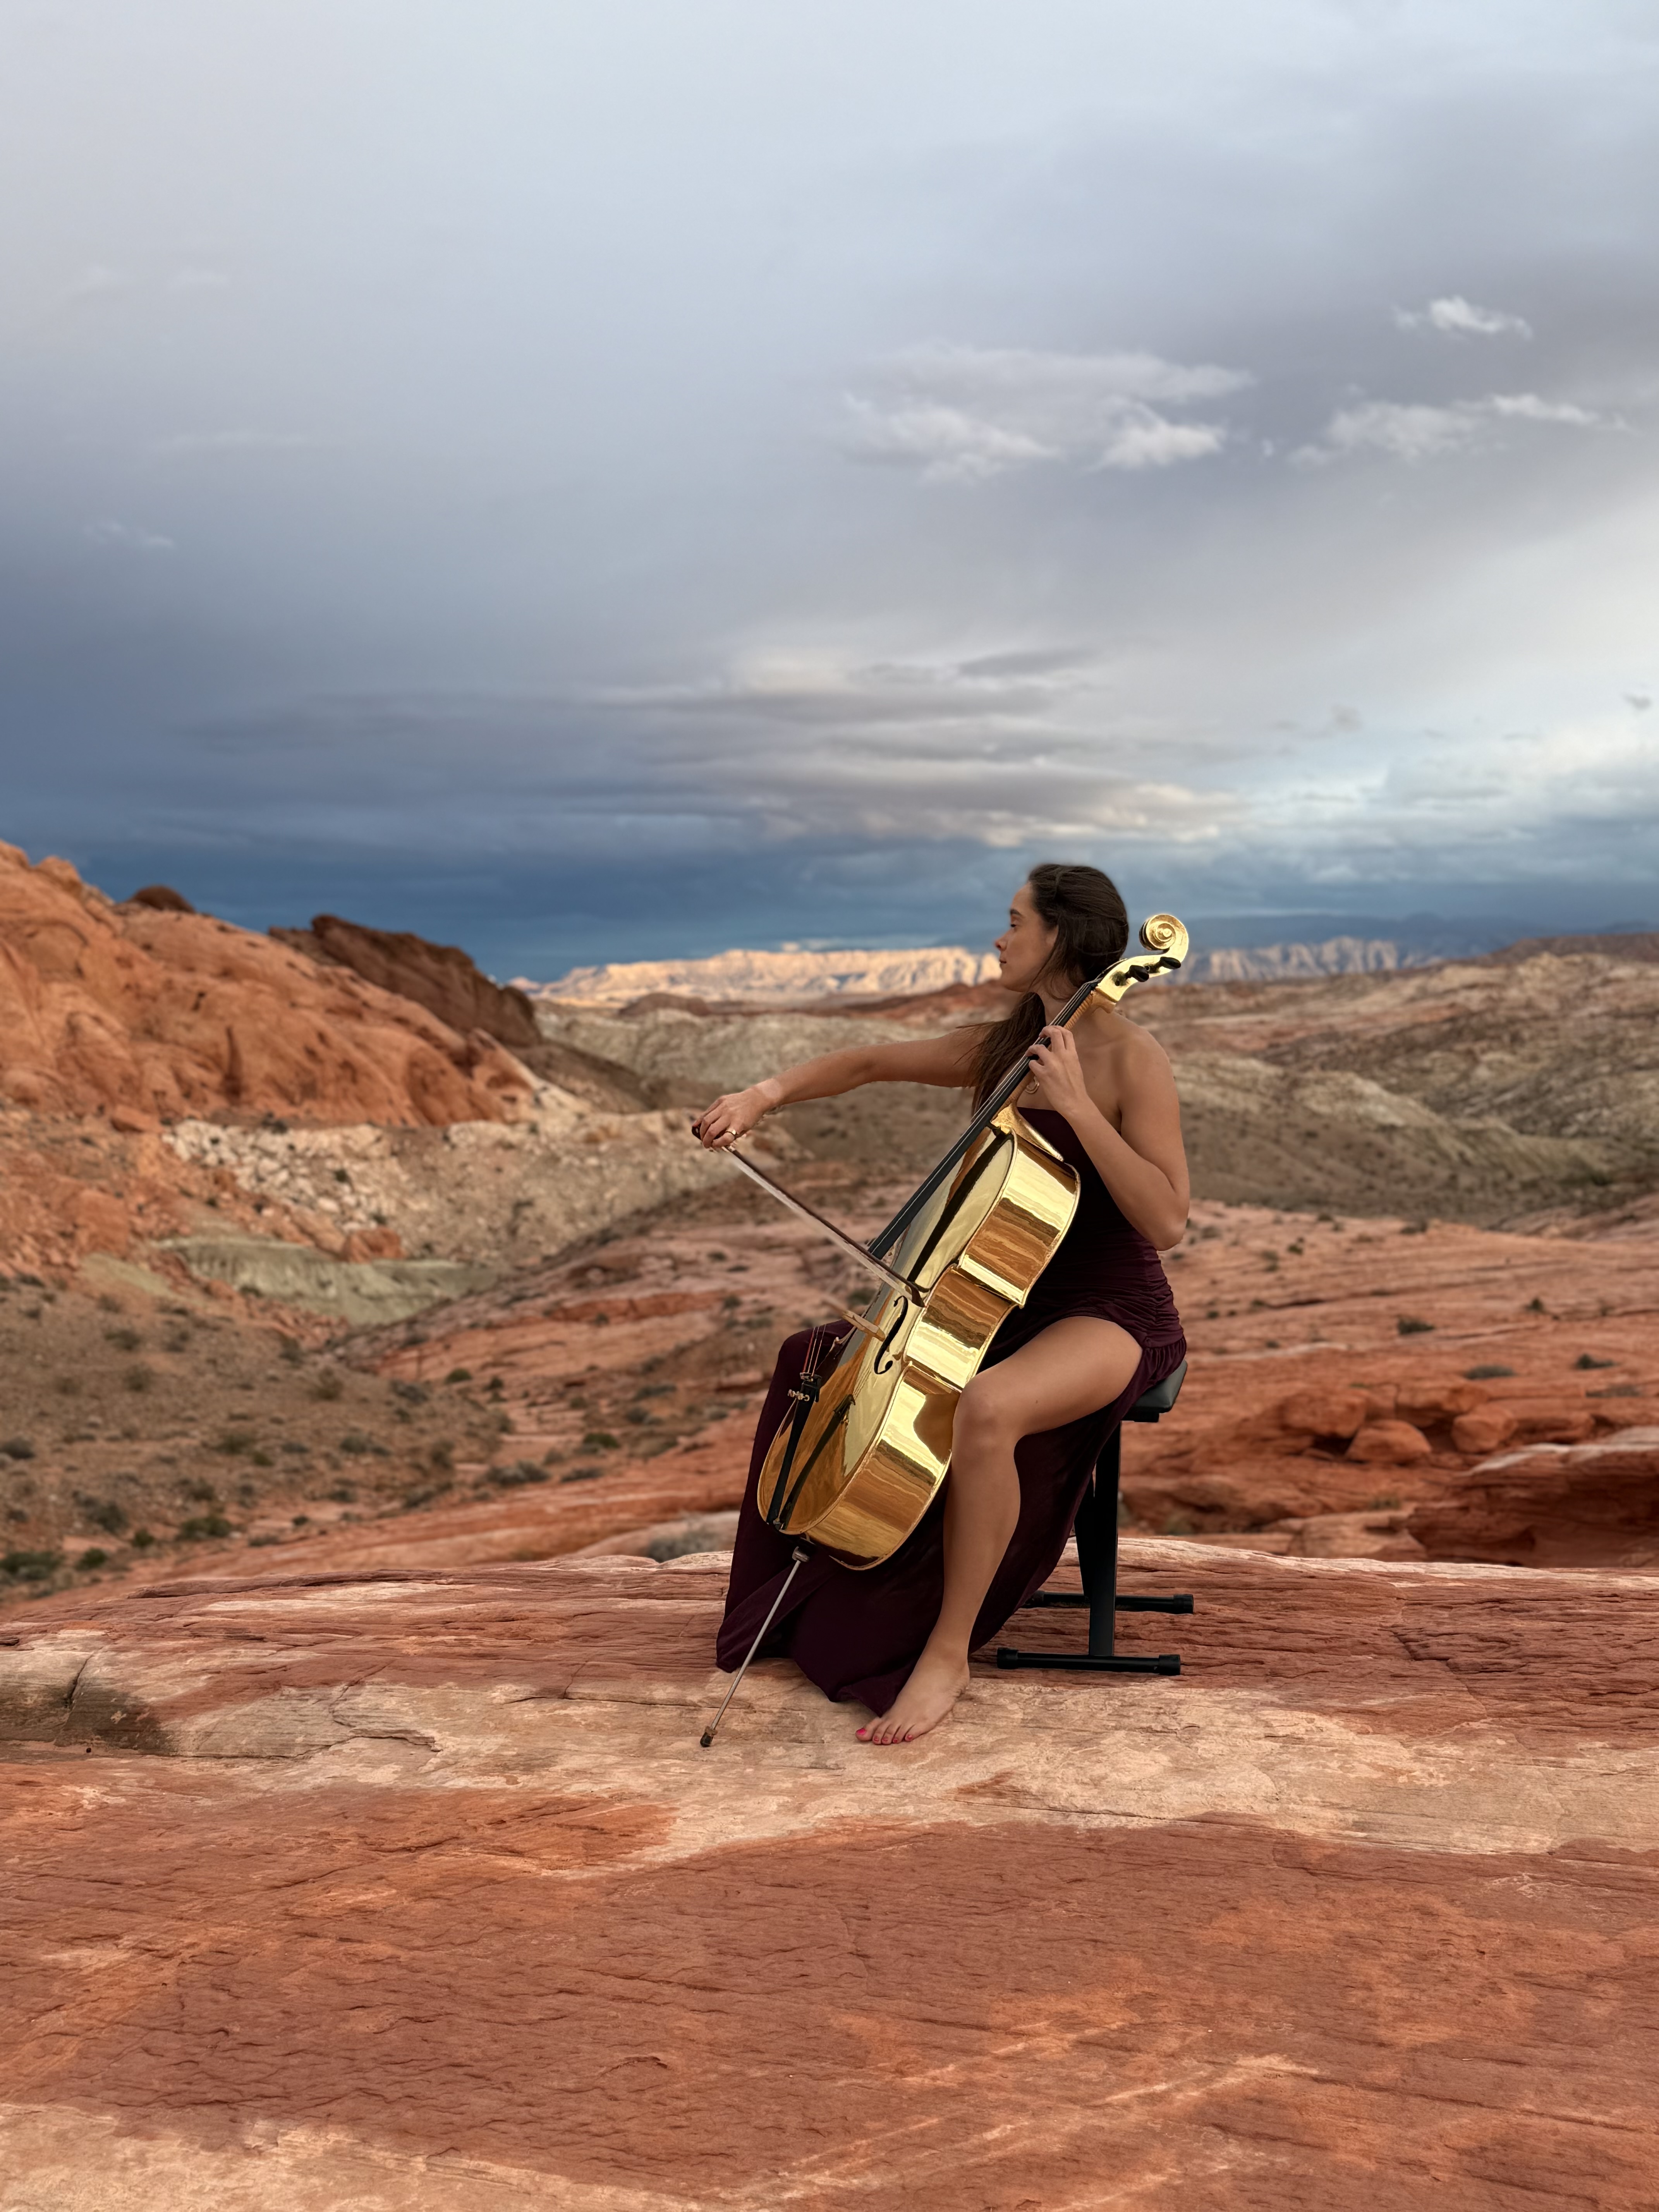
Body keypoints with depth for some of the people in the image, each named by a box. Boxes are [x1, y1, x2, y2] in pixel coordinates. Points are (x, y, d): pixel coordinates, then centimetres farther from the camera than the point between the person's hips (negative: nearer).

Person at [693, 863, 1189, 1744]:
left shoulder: (1134, 1061, -15)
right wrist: (768, 1093, -3)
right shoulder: (1000, 1049, 7)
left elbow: (1166, 1220, -23)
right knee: (824, 1361, 6)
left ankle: (946, 1654, -22)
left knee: (984, 1408, -38)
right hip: (1016, 1301, 8)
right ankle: (823, 1595, 21)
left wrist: (1077, 1107, -27)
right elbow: (869, 1063, 12)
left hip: (1112, 1314, -8)